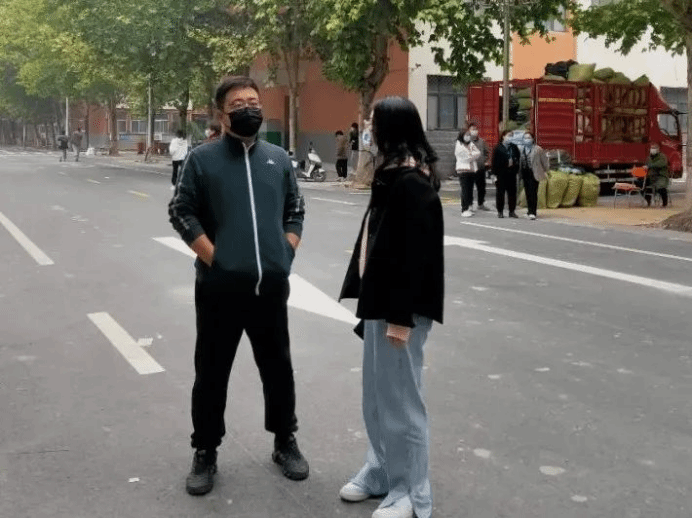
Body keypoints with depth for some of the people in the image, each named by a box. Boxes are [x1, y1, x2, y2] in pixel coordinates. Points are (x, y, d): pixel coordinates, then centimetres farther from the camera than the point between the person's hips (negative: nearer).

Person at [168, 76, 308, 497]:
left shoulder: (278, 158, 8)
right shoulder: (203, 158, -2)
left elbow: (296, 211, 15)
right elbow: (181, 213, -2)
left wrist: (286, 255, 4)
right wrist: (212, 257, -9)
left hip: (271, 285, 3)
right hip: (219, 286, -3)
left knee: (278, 367, 14)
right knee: (212, 372, 7)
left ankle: (286, 442, 31)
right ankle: (205, 453, 22)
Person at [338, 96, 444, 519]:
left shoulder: (413, 183, -19)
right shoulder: (393, 176, 12)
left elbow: (416, 255, -22)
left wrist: (401, 317, -22)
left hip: (400, 308, -10)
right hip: (380, 301, 10)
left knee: (400, 397, 1)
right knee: (376, 396, 18)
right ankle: (380, 470, 34)